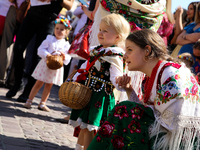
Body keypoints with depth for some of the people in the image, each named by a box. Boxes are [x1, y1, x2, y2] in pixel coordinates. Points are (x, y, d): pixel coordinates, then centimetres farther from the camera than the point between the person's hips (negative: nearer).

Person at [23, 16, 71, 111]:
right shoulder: (49, 39, 1)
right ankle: (29, 101, 9)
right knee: (39, 83, 1)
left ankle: (42, 103, 19)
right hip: (45, 64, -2)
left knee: (49, 85, 9)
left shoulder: (66, 45, 5)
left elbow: (68, 59, 4)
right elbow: (41, 49, -7)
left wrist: (64, 56, -18)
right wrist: (47, 55, -24)